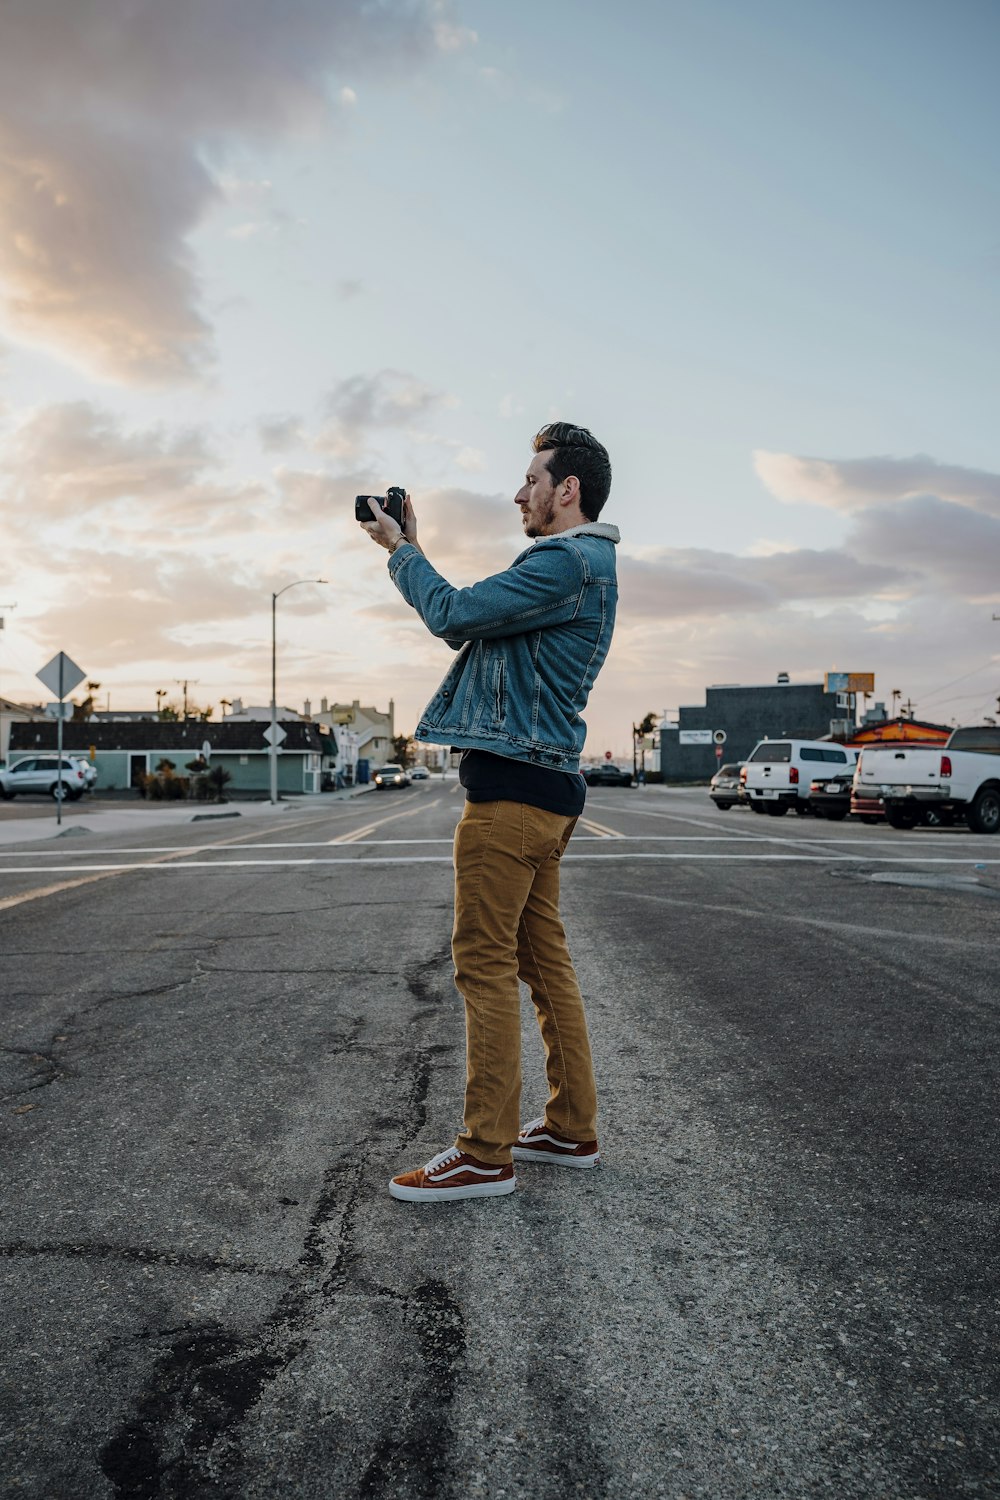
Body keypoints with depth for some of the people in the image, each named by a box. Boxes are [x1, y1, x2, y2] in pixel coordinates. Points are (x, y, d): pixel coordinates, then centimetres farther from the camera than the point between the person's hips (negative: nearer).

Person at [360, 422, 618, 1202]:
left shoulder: (567, 563, -12)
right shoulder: (574, 566, 22)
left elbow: (454, 614, -13)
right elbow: (466, 627, 23)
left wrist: (400, 549, 4)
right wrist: (413, 550, 22)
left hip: (513, 786, -11)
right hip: (541, 786, 11)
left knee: (486, 963, -6)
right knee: (544, 958, 13)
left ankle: (486, 1153, 3)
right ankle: (572, 1128, 23)